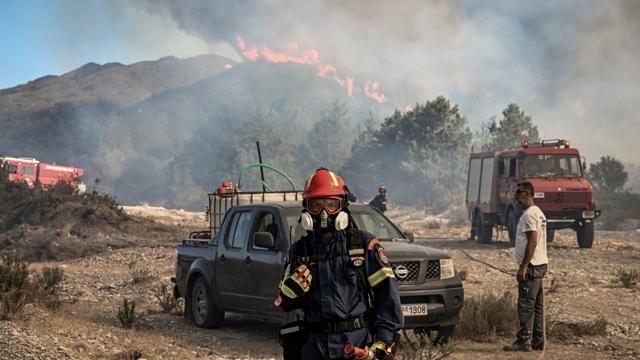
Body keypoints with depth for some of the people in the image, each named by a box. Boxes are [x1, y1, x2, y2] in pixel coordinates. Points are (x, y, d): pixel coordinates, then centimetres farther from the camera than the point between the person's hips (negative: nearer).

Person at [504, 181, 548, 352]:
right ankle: (538, 341, 15)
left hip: (531, 266, -11)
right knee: (537, 304, 12)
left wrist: (523, 266, -22)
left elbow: (532, 242, -22)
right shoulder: (539, 213, 18)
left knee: (526, 304, -9)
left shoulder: (529, 214, -15)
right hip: (540, 264, 11)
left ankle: (524, 341, -10)